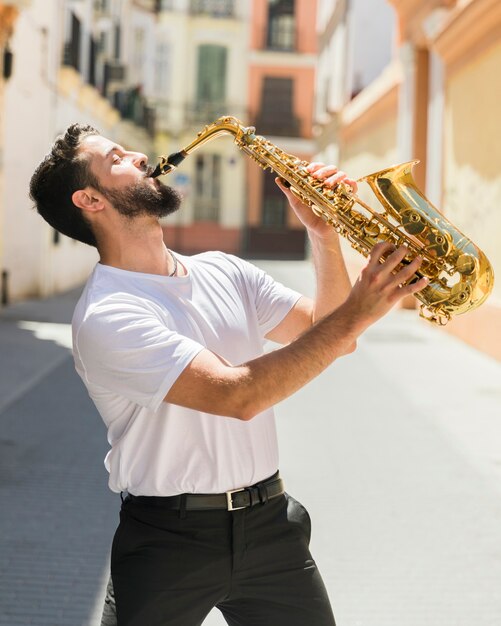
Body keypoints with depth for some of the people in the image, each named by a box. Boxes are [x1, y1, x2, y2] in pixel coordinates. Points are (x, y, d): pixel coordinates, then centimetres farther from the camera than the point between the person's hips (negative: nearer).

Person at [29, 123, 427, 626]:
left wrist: (323, 233, -5)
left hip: (269, 522, 6)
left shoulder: (222, 272, 7)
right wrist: (354, 315, -24)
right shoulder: (105, 316, -17)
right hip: (168, 542, -5)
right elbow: (236, 396, -26)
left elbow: (325, 332, 8)